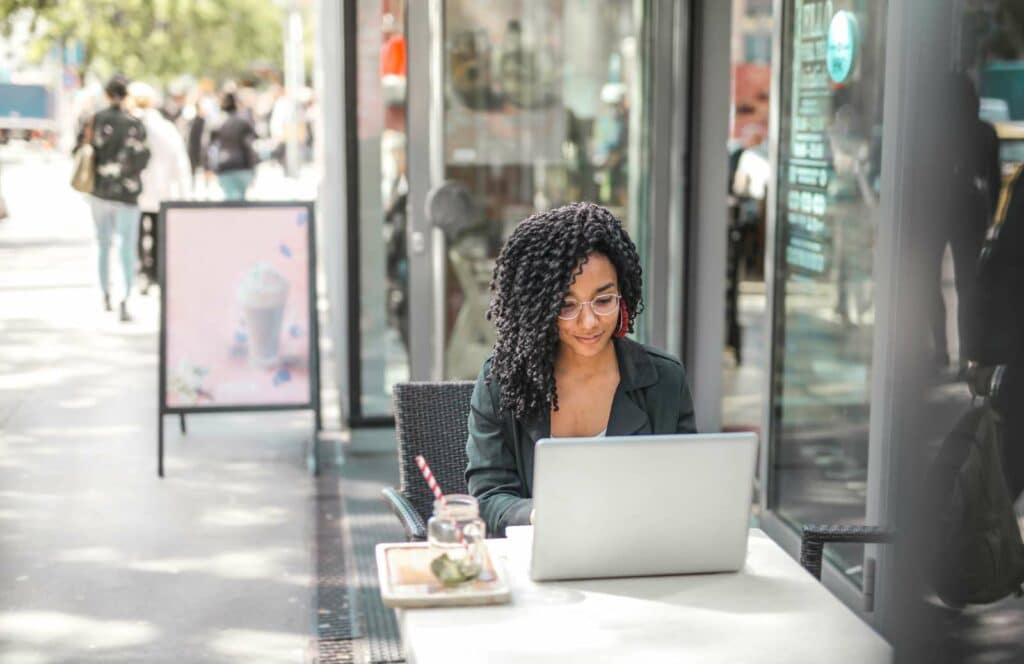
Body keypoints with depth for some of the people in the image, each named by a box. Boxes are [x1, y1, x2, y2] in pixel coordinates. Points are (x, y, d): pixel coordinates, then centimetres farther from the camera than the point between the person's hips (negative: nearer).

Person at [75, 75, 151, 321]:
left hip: (99, 192, 3)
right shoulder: (134, 124, -11)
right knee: (128, 249, -2)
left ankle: (106, 294, 31)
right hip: (126, 194, -3)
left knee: (104, 245, 19)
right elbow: (140, 159, -14)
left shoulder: (93, 121, -2)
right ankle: (125, 301, -17)